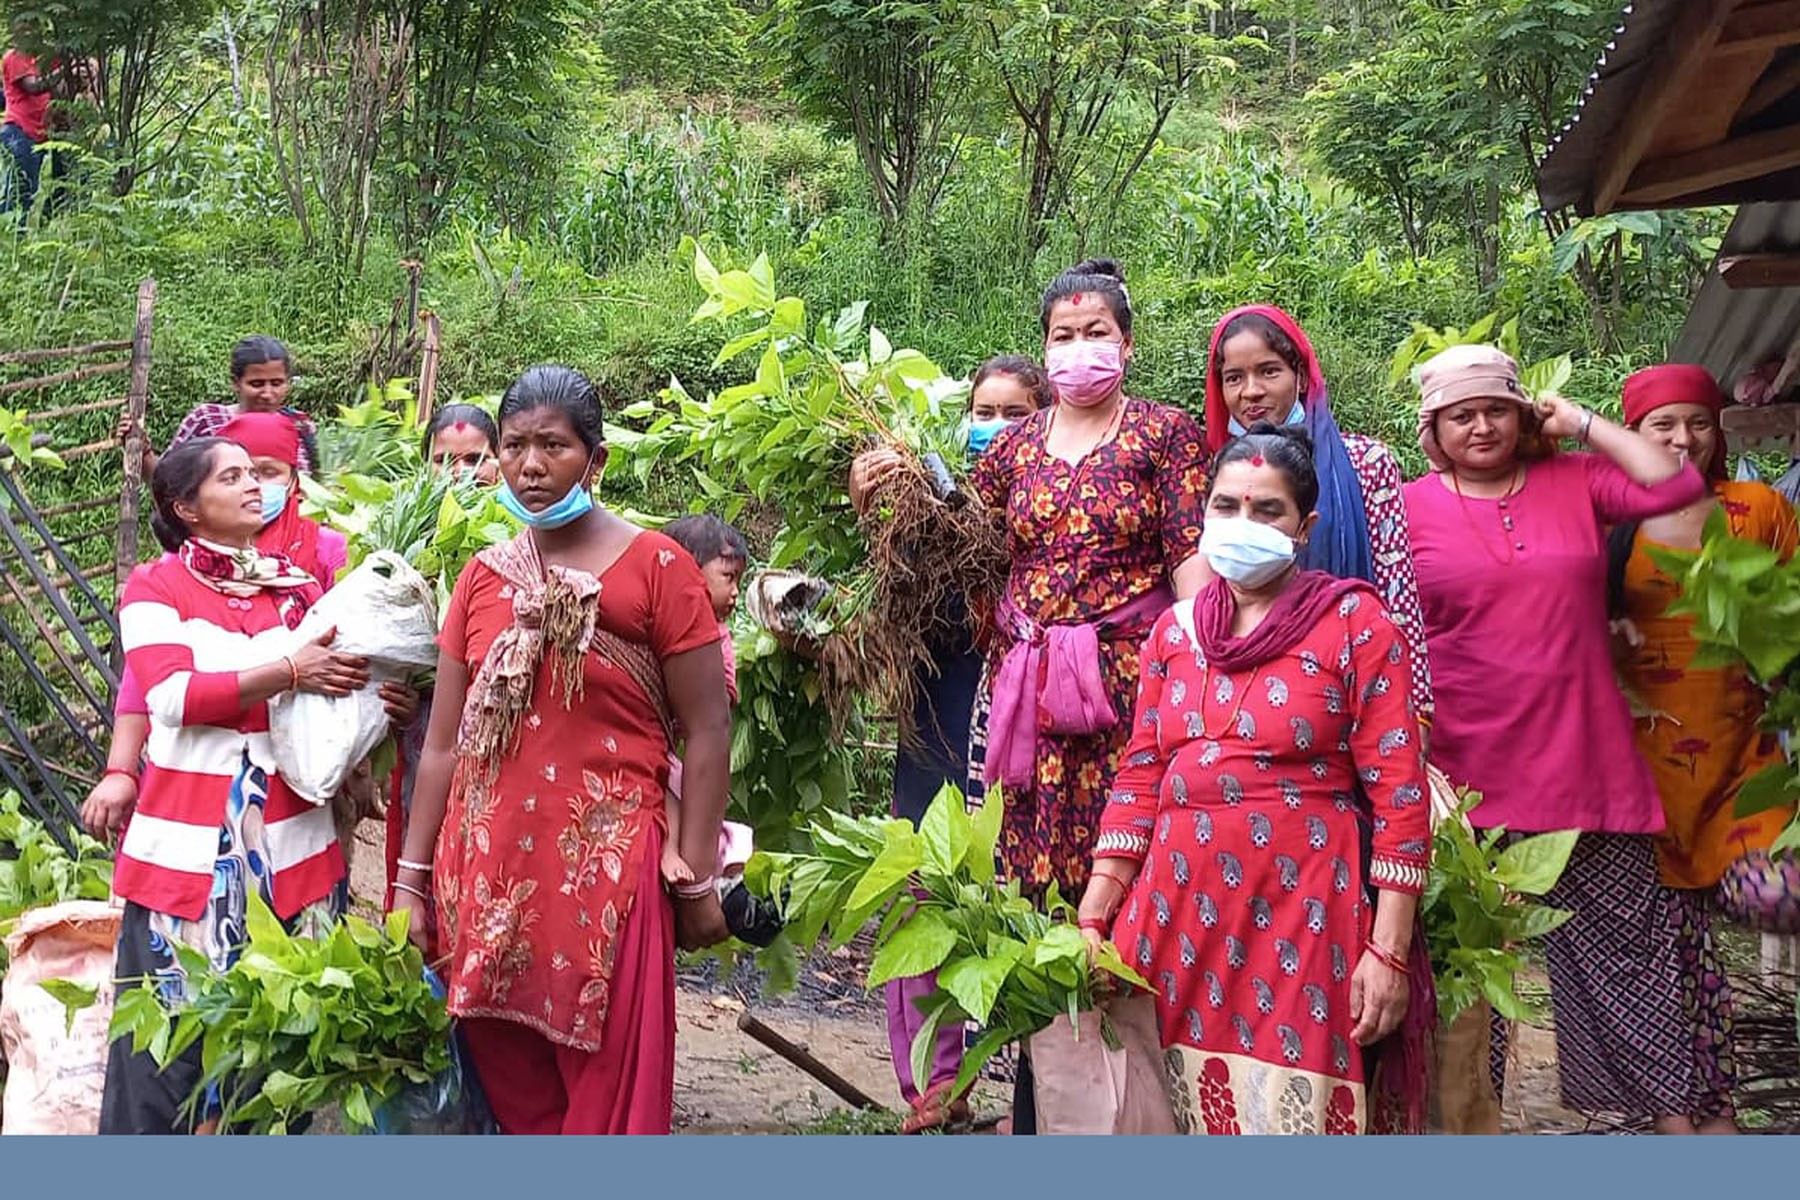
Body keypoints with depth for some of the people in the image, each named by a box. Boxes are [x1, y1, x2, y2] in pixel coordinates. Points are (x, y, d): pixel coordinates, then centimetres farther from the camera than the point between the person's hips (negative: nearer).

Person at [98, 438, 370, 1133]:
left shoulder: (298, 584, 14)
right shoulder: (154, 588, 2)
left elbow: (339, 675, 18)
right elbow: (173, 697, -12)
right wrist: (289, 672, -18)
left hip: (292, 837, 4)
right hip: (189, 841, -4)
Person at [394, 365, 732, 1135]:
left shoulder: (656, 568, -5)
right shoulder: (481, 578, 9)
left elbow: (706, 733, -5)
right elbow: (442, 743, 12)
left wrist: (696, 880, -8)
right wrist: (410, 881, 9)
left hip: (605, 869, -4)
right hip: (487, 870, 5)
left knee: (608, 1098, 1)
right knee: (509, 1094, 13)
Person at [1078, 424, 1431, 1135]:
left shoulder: (1354, 623, -1)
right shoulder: (1175, 630, 13)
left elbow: (1399, 794, -6)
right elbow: (1138, 780, 13)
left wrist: (1388, 952, -11)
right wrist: (1091, 920, 4)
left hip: (1301, 916, -4)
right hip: (1178, 912, 4)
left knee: (1292, 1112, -4)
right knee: (1184, 1114, 6)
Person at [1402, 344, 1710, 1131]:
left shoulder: (1573, 483, 7)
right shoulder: (1409, 509, 2)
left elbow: (1676, 486, -6)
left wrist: (1581, 424, -1)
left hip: (1586, 765, 1)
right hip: (1468, 773, -1)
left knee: (1620, 942, 7)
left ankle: (1671, 1104, 17)